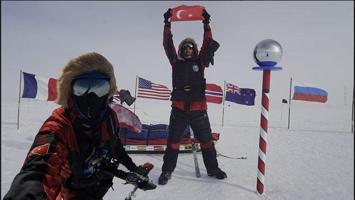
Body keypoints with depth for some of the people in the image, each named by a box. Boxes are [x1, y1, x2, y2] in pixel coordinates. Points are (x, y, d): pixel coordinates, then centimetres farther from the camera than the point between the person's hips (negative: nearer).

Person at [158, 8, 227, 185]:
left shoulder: (199, 63, 8)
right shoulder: (176, 63, 8)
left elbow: (208, 43, 3)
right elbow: (167, 45, 4)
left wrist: (206, 23, 0)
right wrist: (167, 24, 1)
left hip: (198, 109, 1)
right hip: (179, 109, 0)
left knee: (206, 141, 11)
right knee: (173, 141, 6)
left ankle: (212, 168, 28)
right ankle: (167, 170, 19)